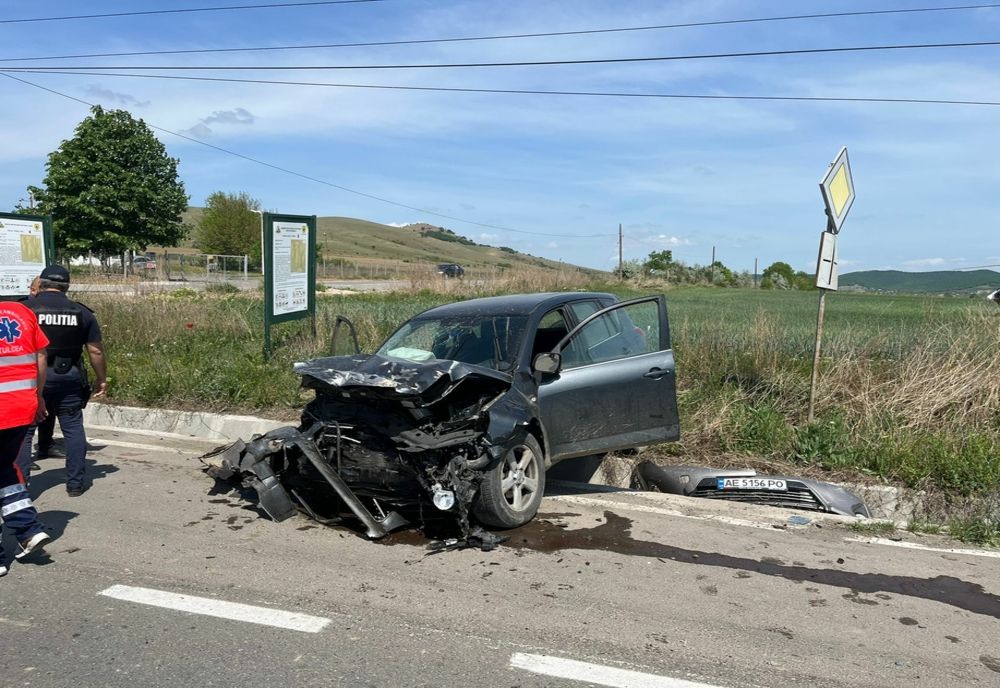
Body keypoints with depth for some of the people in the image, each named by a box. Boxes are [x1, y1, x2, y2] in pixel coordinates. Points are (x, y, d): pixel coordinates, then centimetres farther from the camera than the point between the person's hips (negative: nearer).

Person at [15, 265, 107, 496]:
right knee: (73, 429, 10)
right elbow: (95, 351, 4)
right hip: (69, 377, 2)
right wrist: (101, 379, 15)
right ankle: (75, 483, 14)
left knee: (23, 430, 8)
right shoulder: (81, 312, 2)